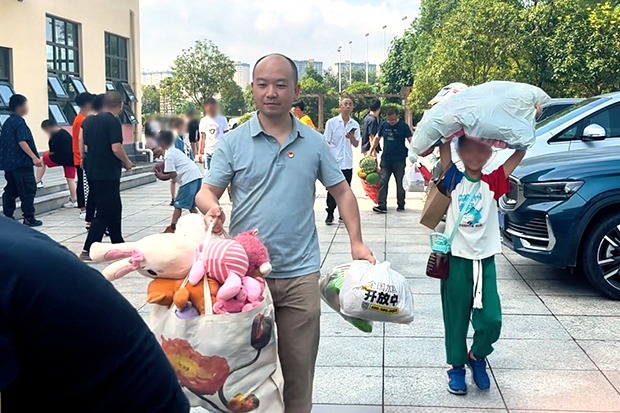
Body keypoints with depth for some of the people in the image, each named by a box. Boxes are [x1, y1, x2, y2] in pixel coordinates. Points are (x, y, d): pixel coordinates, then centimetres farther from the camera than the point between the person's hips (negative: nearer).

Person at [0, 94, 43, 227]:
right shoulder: (19, 123, -12)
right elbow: (22, 142, -22)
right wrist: (34, 157, -28)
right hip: (21, 162, -9)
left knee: (11, 190, 13)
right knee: (28, 190, -3)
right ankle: (29, 217, -2)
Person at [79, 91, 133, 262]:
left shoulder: (93, 121, 11)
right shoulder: (113, 121, -13)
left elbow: (87, 146, 17)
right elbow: (116, 147, -22)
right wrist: (127, 162, -4)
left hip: (93, 172, 8)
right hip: (108, 174, -8)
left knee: (114, 208, 19)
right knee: (104, 213, -3)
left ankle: (118, 244, 28)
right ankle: (88, 250, -4)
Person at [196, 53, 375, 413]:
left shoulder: (314, 143, 5)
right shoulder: (233, 143, 0)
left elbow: (342, 191, 10)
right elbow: (206, 192, -1)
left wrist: (357, 242, 3)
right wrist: (212, 208, -24)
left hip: (300, 273, 1)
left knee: (298, 364, 10)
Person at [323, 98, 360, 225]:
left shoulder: (355, 124, 8)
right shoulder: (332, 122, -1)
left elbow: (356, 144, 12)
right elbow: (326, 142, -1)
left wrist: (351, 137, -9)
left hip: (348, 162, 4)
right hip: (334, 162, -3)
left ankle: (344, 214, 17)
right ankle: (330, 215, 3)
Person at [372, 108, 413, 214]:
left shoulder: (403, 126, -4)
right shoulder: (383, 125, 5)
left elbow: (411, 141, -3)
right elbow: (377, 139, 15)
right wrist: (370, 152, 12)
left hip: (399, 160, -2)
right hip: (386, 159, 2)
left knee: (400, 183, 7)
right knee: (383, 182, -5)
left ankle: (401, 205, 20)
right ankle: (382, 206, -7)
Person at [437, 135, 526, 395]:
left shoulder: (493, 181, 3)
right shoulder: (453, 178, 0)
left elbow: (520, 152, -2)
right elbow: (443, 144, -9)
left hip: (485, 259, 1)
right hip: (456, 258, -1)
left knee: (491, 319, -3)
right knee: (456, 318, 6)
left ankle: (477, 357, 25)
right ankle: (456, 366, 25)